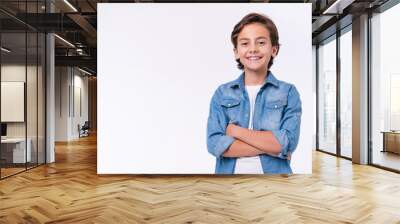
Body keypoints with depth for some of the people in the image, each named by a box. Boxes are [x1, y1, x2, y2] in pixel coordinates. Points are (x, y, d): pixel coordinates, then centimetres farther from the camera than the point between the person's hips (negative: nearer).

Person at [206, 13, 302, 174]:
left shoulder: (288, 92, -2)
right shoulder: (222, 93, 0)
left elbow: (288, 142, -15)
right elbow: (214, 143, -11)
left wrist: (235, 131, -12)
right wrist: (270, 146, -15)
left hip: (273, 171, -1)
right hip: (229, 172, 1)